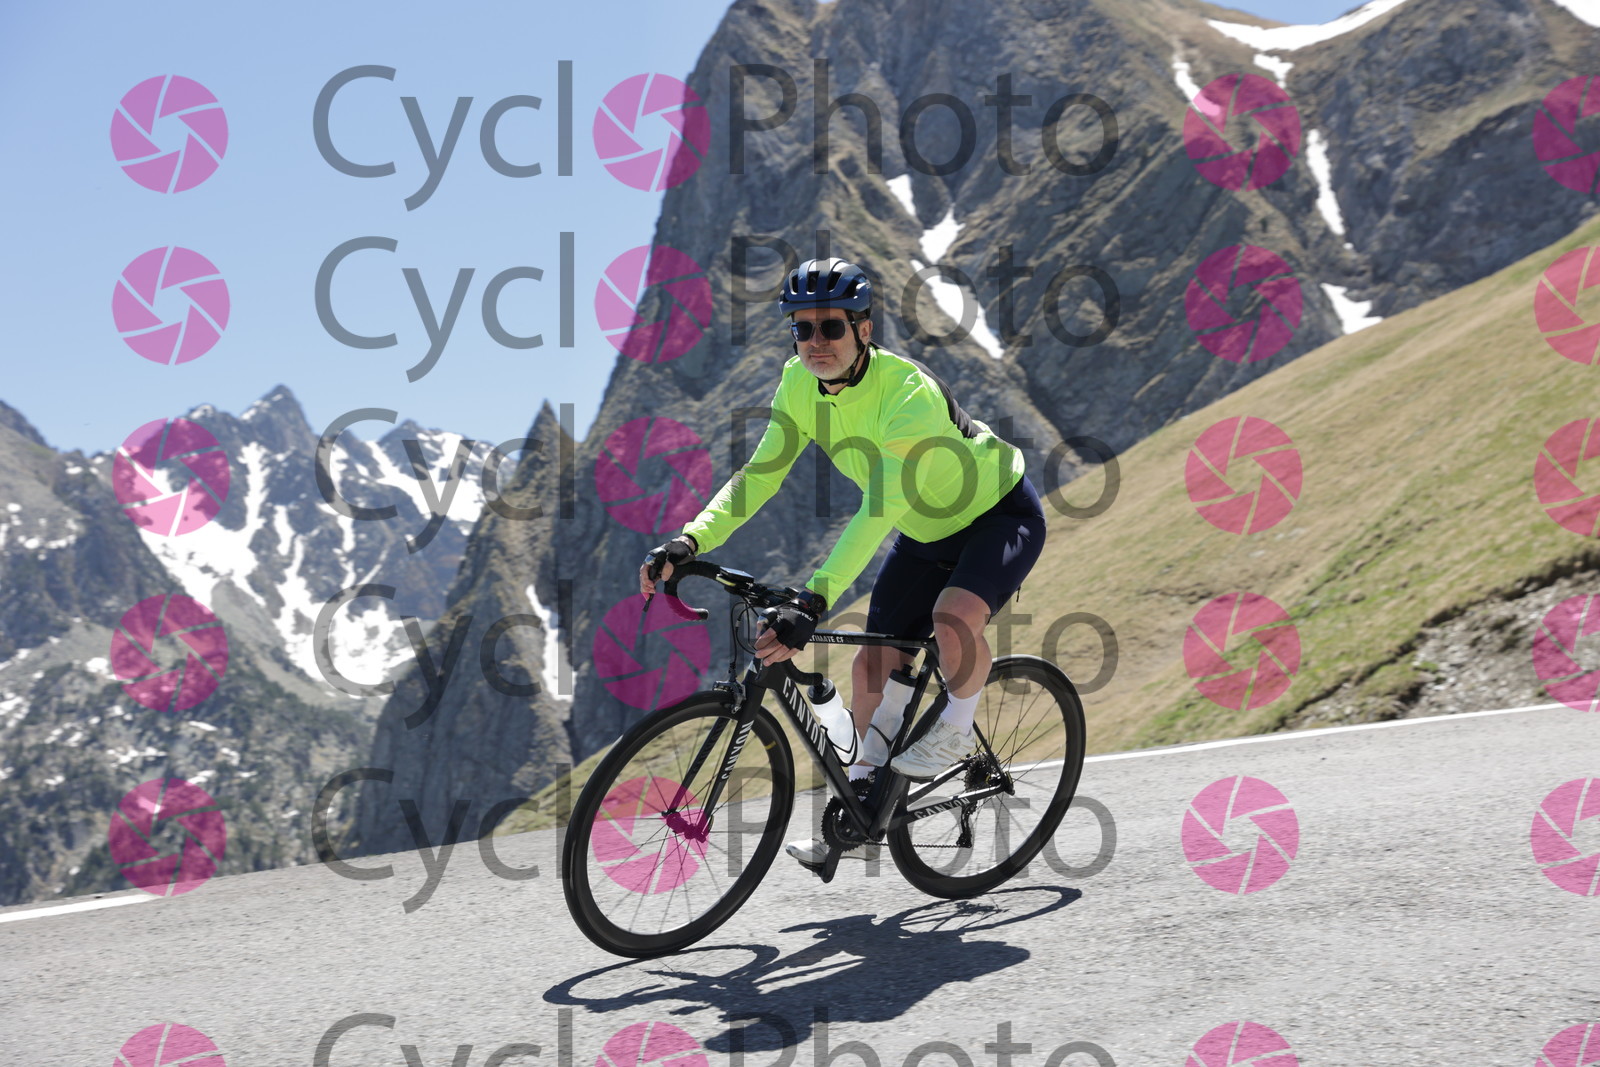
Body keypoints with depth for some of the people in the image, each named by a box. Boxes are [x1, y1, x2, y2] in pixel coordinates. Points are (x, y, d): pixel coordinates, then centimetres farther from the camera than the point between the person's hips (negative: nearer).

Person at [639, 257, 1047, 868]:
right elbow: (760, 474, -12)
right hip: (926, 534, 7)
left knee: (954, 617, -35)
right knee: (872, 667, 2)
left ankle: (956, 731, -4)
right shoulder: (800, 384, -14)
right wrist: (688, 543, -27)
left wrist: (814, 600, -56)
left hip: (1000, 513, -7)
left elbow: (881, 507, -46)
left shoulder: (908, 392, -36)